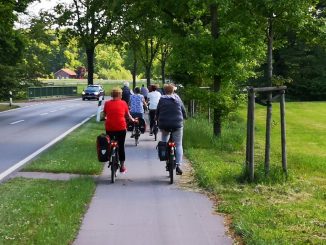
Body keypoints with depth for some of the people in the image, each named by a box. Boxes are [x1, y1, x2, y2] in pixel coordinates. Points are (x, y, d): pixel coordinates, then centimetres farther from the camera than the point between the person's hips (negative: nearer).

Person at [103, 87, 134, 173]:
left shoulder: (107, 103, 0)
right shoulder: (123, 103, -3)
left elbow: (104, 114, 13)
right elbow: (127, 115, 7)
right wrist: (133, 120, 27)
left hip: (109, 128, 1)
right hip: (121, 128, -1)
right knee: (121, 146, 9)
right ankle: (122, 166, 14)